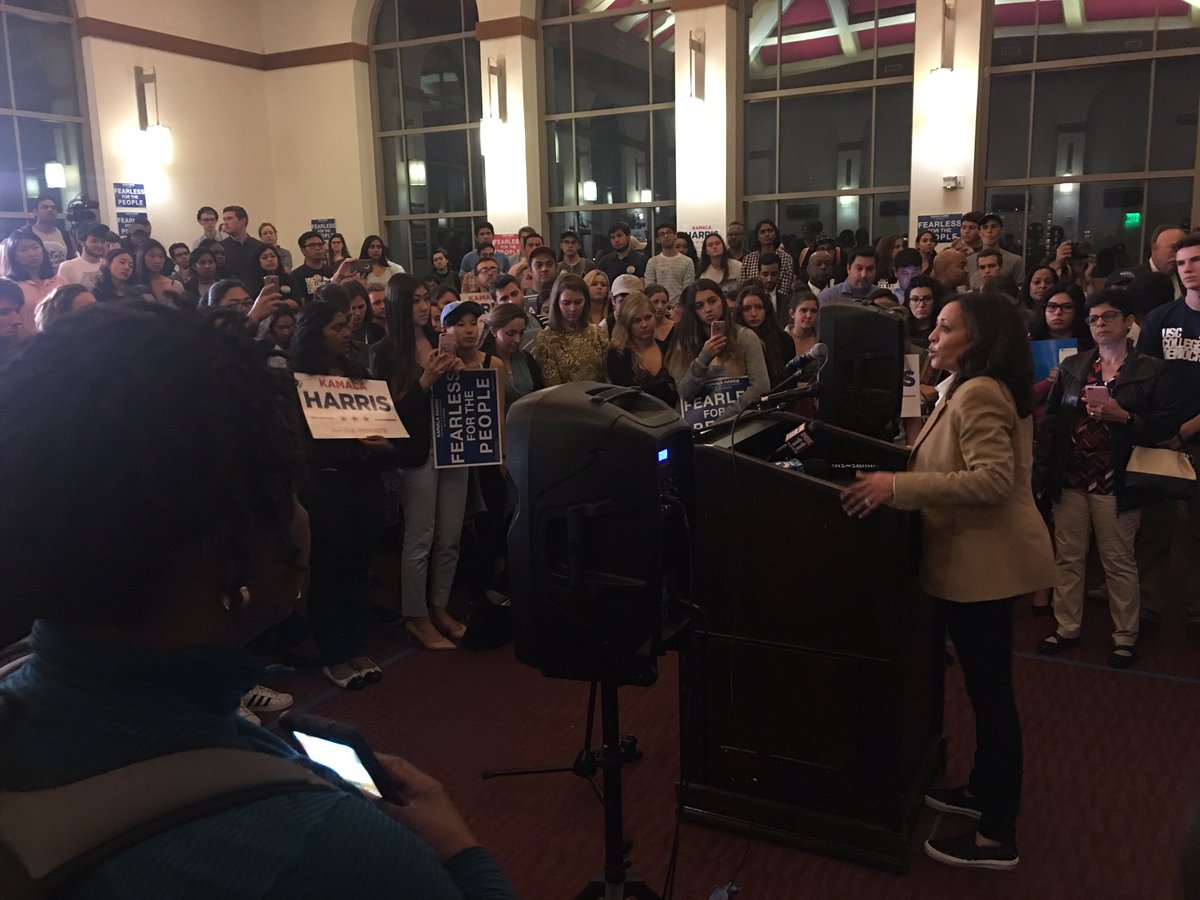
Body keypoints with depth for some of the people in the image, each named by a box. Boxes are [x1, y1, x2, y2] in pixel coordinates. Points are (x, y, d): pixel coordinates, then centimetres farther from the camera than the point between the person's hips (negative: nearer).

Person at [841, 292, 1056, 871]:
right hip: (975, 559, 11)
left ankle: (997, 839, 10)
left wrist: (898, 486, -34)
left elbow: (994, 479, -30)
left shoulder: (979, 394, -19)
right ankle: (984, 791, 37)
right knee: (986, 687, 21)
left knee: (991, 691, -2)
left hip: (986, 562, -11)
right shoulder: (973, 389, 15)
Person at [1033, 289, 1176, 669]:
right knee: (1068, 557, 9)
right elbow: (1051, 420, 7)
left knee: (1118, 562, 4)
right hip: (1070, 479, 4)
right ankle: (1067, 627, 20)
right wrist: (1042, 472, 0)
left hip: (1116, 483, -3)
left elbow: (1165, 426, -6)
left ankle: (1125, 636, 17)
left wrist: (1123, 417, -20)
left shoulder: (1151, 370, -1)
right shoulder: (1072, 366, 10)